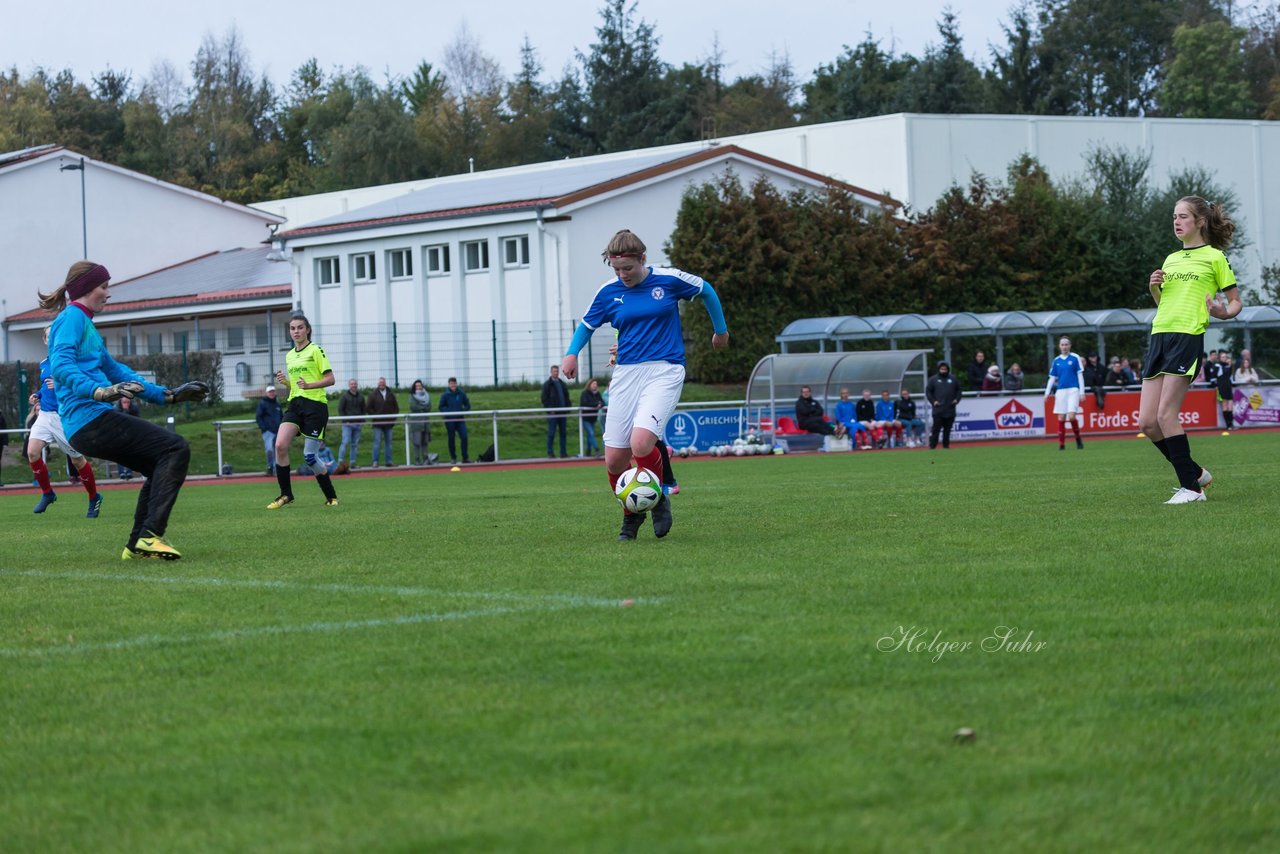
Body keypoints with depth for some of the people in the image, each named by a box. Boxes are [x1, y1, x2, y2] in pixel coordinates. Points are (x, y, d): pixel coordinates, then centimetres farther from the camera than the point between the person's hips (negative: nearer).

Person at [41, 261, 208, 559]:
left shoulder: (85, 322, 26)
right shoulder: (72, 317, -5)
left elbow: (116, 371, 34)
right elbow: (61, 366, -22)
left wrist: (168, 395, 33)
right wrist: (99, 391, -37)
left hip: (87, 427, 10)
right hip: (91, 419, -10)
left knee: (161, 466, 18)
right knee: (176, 448, -14)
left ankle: (138, 545, 14)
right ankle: (151, 534, -22)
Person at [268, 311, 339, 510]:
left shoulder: (316, 351, -4)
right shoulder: (289, 356, 17)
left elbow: (330, 379, -8)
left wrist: (308, 385, -23)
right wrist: (284, 382, 4)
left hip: (315, 405, -6)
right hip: (295, 404, 6)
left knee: (309, 456, -7)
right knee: (280, 445, -14)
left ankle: (331, 497, 9)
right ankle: (286, 495, -5)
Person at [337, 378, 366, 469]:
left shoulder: (361, 397, 15)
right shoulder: (344, 396, 2)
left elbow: (364, 410, 19)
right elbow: (340, 410, -1)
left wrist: (362, 422, 7)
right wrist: (345, 420, -11)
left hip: (358, 424, 5)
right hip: (347, 424, -4)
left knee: (355, 444, 4)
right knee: (345, 442, -13)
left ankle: (352, 463, 8)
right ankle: (340, 461, -13)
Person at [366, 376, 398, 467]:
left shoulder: (391, 394, 9)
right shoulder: (373, 394, 0)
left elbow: (396, 407, 15)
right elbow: (368, 407, 0)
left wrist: (393, 417, 2)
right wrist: (375, 416, -8)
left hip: (388, 423, 3)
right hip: (378, 423, -3)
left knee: (388, 442, 6)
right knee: (377, 442, -7)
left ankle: (388, 461, 11)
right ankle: (375, 462, -5)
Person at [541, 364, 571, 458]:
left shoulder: (562, 384, 17)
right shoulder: (547, 384, 0)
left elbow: (567, 397, 21)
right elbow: (544, 399, -5)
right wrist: (550, 410, -14)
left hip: (562, 412, 5)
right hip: (553, 413, -5)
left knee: (563, 432, 5)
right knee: (551, 433, -5)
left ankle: (563, 452, 9)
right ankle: (550, 452, -1)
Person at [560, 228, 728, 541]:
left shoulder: (669, 280, -4)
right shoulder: (608, 292, 5)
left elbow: (706, 291, 13)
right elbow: (587, 325, 19)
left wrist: (720, 330, 23)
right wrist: (571, 353, 0)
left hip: (664, 371, -4)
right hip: (626, 372, 4)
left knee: (641, 443, -27)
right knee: (614, 460, -2)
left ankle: (659, 500, 2)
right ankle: (631, 515, 25)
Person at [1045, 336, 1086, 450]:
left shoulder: (1075, 358, 1)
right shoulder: (1056, 361, 10)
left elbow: (1080, 375, 1)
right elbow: (1052, 378, 14)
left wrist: (1082, 392, -3)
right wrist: (1047, 393, 6)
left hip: (1073, 390, -3)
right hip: (1061, 391, 3)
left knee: (1071, 416, -16)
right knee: (1061, 418, 1)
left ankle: (1078, 439, 6)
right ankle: (1061, 444, 7)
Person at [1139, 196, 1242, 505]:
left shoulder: (1214, 257, 3)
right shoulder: (1171, 259, 21)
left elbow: (1236, 302, 5)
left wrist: (1224, 312, -17)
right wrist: (1155, 289, 7)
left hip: (1188, 337, -7)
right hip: (1159, 337, 7)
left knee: (1166, 414, -15)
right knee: (1147, 421, 0)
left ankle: (1191, 487, -6)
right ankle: (1195, 473, 16)